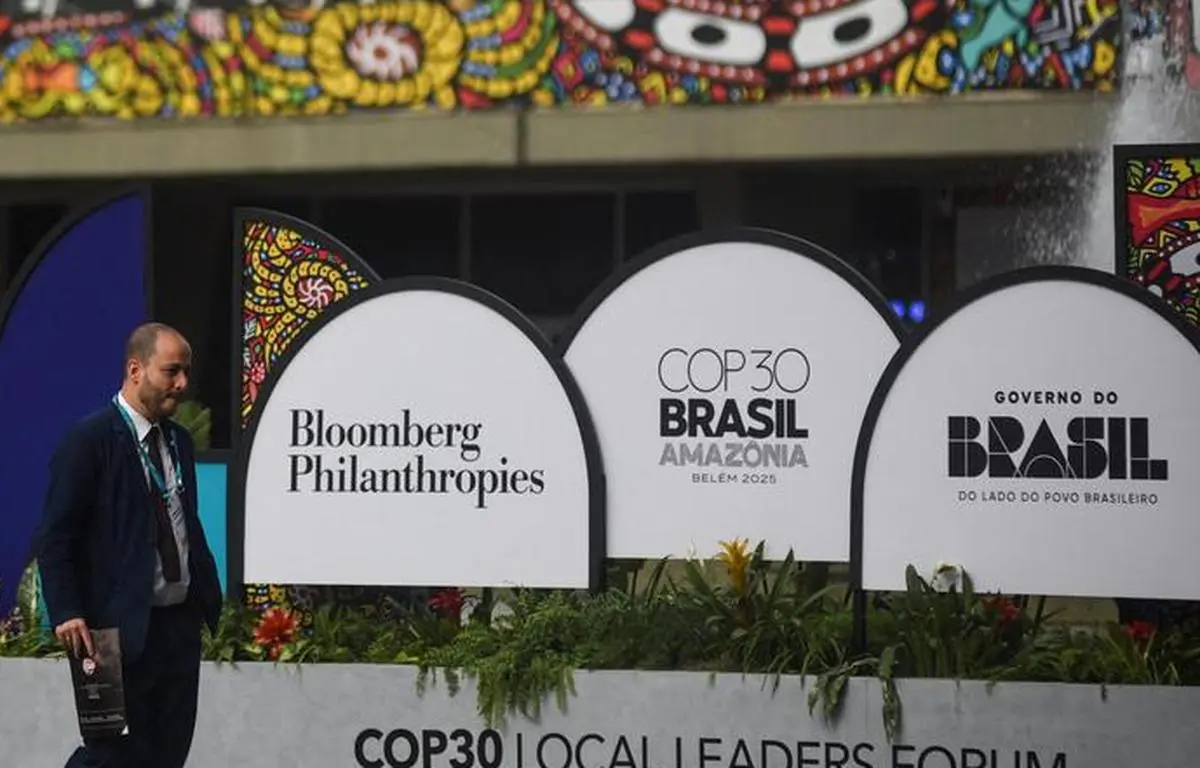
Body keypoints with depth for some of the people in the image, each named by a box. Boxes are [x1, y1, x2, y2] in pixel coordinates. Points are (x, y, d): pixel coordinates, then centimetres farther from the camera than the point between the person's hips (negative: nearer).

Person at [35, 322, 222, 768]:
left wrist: (210, 597, 12)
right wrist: (67, 614, -20)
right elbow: (54, 537, -12)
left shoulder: (180, 442, 14)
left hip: (181, 622, 8)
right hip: (121, 627, -8)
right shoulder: (89, 440, -10)